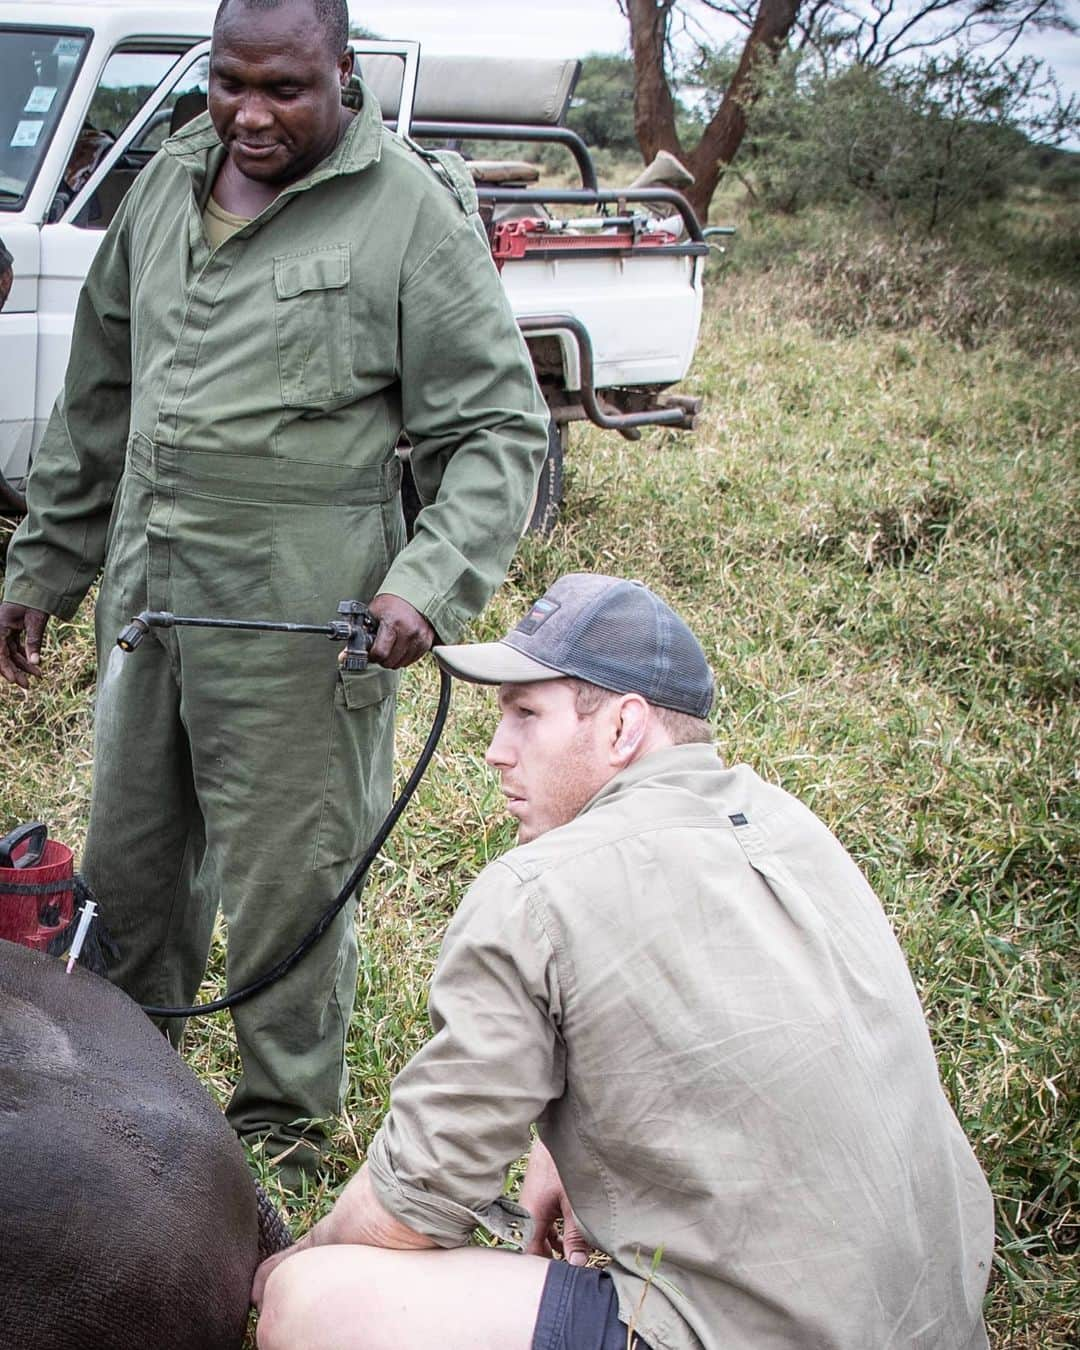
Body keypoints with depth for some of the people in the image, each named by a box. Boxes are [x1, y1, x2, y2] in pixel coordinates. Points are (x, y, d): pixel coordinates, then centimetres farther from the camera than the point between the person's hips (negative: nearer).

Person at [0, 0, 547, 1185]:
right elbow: (97, 401, 19)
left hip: (296, 628, -6)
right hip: (145, 601, 7)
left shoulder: (410, 215, -9)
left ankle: (281, 1123, 26)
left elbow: (496, 430, -9)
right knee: (126, 865, 18)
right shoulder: (167, 184, 11)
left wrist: (431, 585, -23)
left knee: (283, 886, 4)